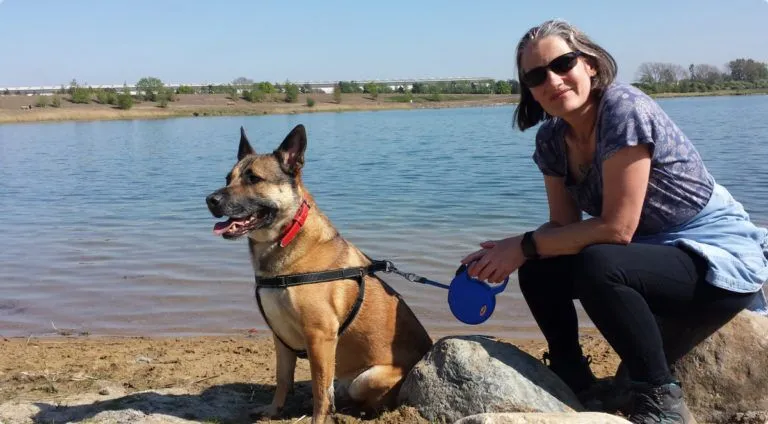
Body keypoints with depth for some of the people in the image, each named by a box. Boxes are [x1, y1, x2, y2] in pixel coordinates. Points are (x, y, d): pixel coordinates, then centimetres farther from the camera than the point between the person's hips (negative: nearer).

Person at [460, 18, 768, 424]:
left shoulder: (624, 109, -24)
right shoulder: (552, 138, -1)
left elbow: (616, 228, -27)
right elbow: (564, 225, 1)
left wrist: (525, 245, -20)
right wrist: (506, 254, -16)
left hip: (721, 256, -7)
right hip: (654, 251, 8)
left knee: (598, 266, -32)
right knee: (537, 272, -9)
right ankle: (576, 387, 10)